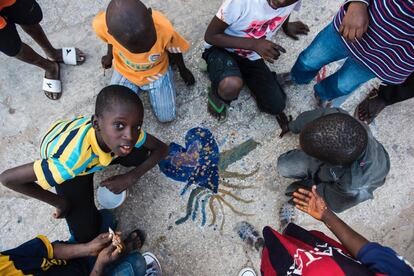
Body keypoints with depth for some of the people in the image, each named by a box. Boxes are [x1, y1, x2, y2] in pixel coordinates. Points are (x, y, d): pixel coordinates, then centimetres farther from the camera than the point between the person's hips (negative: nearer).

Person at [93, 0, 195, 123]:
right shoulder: (102, 25, -32)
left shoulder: (164, 28, -37)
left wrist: (183, 70, 5)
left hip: (157, 72, -1)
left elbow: (175, 50, -14)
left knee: (166, 117, 0)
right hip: (124, 72, 1)